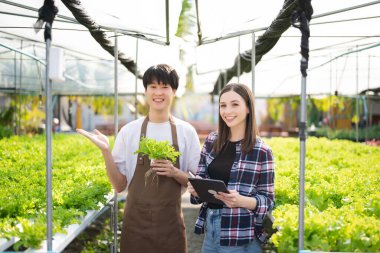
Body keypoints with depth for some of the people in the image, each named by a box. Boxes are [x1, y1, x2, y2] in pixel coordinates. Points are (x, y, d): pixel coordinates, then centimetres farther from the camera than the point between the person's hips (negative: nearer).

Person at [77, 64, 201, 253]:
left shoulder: (186, 132, -1)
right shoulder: (129, 131, -2)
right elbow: (119, 185, 0)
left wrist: (175, 173, -13)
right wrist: (106, 151, -12)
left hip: (171, 225, 0)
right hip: (136, 224, 0)